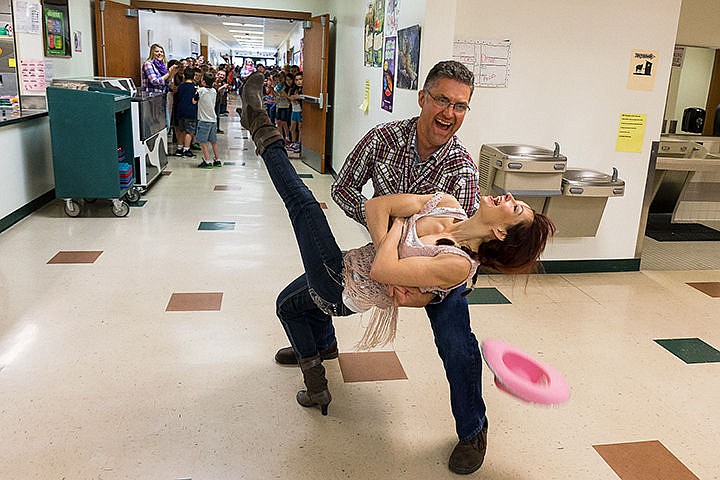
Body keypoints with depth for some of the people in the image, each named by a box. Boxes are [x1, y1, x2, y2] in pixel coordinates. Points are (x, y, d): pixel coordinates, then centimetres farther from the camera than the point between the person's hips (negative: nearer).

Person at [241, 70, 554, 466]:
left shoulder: (459, 265, -26)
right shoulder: (446, 204, -7)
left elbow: (381, 270, -30)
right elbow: (374, 206, -7)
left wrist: (397, 227, -14)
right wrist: (390, 268, -16)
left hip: (342, 289, -8)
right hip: (351, 266, 8)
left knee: (302, 203, -8)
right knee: (288, 304, 31)